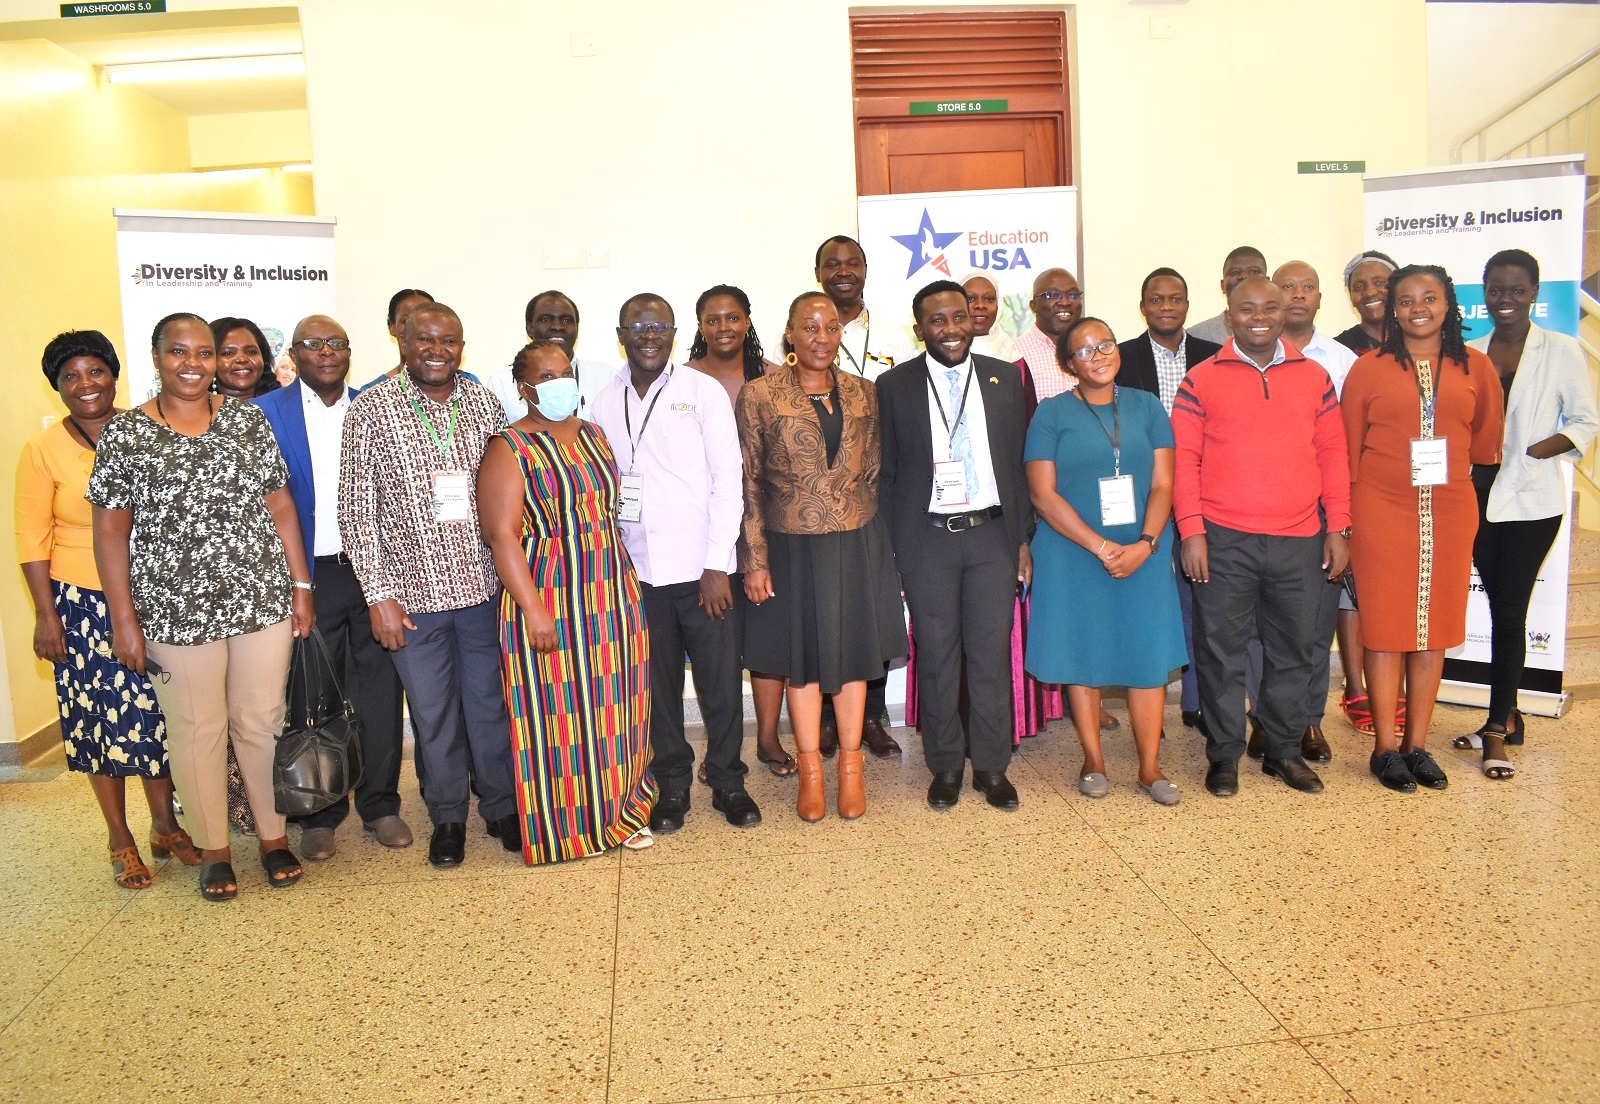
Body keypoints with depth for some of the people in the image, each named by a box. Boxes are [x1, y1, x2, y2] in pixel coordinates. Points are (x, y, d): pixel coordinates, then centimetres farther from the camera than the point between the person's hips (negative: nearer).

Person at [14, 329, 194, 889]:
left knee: (158, 710, 8)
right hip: (82, 600, -2)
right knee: (101, 713, 5)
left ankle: (165, 824, 25)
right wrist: (45, 614, -7)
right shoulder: (43, 449, -4)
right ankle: (120, 840, 20)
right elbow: (33, 538, -3)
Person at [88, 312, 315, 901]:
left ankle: (275, 837, 26)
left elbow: (280, 506, 5)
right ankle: (214, 851, 25)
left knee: (262, 721, 10)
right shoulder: (124, 433, -1)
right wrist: (124, 619, -5)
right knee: (197, 730, 9)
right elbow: (110, 530, -2)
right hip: (177, 611, -1)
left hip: (263, 602, 2)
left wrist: (301, 586, 3)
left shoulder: (248, 420, 4)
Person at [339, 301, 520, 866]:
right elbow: (357, 510, -6)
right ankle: (447, 816, 30)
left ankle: (500, 805, 32)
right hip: (414, 592, -2)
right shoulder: (371, 410, -6)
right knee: (433, 713, 11)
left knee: (490, 702, 13)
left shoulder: (484, 401, 3)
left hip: (484, 585, 2)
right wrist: (378, 594, -9)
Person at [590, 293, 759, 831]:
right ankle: (672, 783, 27)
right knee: (657, 685, 10)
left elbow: (728, 479, -5)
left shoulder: (703, 391, -2)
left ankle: (728, 781, 22)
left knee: (721, 682, 3)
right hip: (637, 572, 3)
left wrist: (717, 566, -10)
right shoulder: (605, 404, 8)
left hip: (701, 569, -3)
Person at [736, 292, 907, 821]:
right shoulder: (759, 395, -5)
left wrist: (870, 534, 8)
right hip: (792, 546, -2)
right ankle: (810, 772, 22)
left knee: (854, 651, 10)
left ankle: (851, 767, 24)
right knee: (802, 657, 8)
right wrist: (754, 559, -9)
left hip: (858, 544, 2)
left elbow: (874, 472, 11)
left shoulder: (862, 394, 4)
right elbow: (747, 484, -5)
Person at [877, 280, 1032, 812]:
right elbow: (886, 473, 2)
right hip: (927, 539, -1)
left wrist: (1023, 537, 6)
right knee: (936, 656, 6)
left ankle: (991, 765, 20)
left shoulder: (1004, 378, 7)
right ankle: (946, 765, 21)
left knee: (992, 653, 6)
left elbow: (1018, 462, 9)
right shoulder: (894, 385, 1)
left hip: (992, 533, 2)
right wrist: (889, 549, -1)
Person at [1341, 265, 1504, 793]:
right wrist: (1344, 518, 1)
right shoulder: (1369, 368, 0)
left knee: (1435, 626, 8)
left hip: (1449, 511, 3)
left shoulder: (1476, 366, 6)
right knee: (1385, 625, 3)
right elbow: (1347, 448, 3)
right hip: (1382, 511, -2)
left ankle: (1417, 744, 20)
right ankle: (1385, 747, 13)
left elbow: (1487, 440, 14)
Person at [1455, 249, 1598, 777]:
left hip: (1531, 501, -3)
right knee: (1499, 608, 11)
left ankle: (1498, 728, 5)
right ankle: (1507, 717, 24)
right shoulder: (1469, 353, 8)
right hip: (1478, 496, 3)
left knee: (1510, 611, -4)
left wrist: (1545, 447, -17)